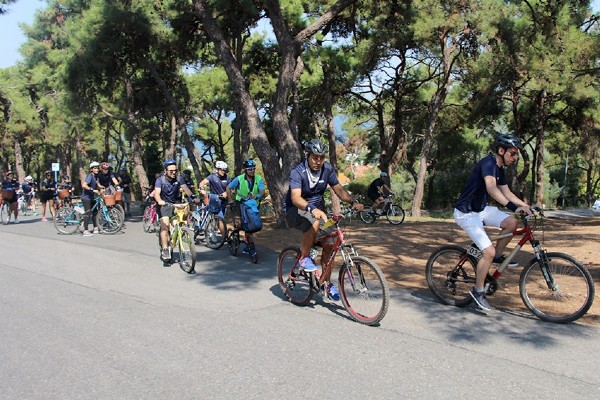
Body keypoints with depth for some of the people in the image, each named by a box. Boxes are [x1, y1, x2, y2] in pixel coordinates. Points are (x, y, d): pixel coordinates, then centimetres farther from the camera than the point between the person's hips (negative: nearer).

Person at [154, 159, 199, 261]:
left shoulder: (179, 178, -7)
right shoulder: (160, 180, -15)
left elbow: (185, 188, -21)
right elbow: (157, 192, -29)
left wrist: (193, 197, -40)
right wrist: (159, 201, -51)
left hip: (176, 203, 4)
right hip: (164, 205, -4)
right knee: (165, 224, -21)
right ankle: (165, 249, -16)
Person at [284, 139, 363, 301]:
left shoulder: (327, 168, -7)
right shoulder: (298, 172, -24)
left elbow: (338, 189, -2)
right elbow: (295, 197, -37)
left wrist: (353, 201, -21)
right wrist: (312, 209, -55)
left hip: (318, 210, 5)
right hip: (296, 212, -5)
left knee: (328, 245, -9)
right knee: (316, 221, -37)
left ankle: (327, 283, 8)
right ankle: (304, 258, -18)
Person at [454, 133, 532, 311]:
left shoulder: (500, 169, 8)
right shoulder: (488, 162, -22)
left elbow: (507, 193, 15)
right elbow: (491, 189, -38)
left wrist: (526, 206, 6)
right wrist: (513, 207, -48)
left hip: (481, 209, 9)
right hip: (466, 213, -9)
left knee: (511, 223, -7)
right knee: (488, 251, -14)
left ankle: (498, 257, 13)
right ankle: (478, 291, 1)